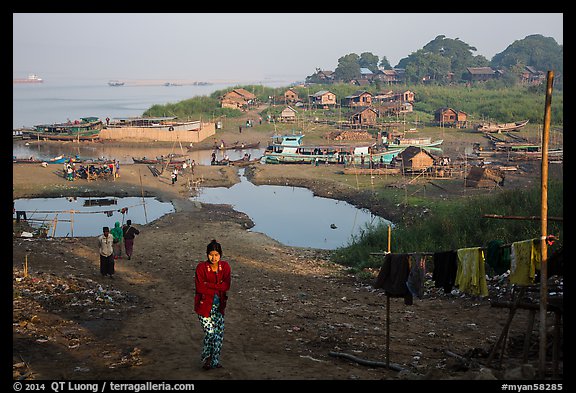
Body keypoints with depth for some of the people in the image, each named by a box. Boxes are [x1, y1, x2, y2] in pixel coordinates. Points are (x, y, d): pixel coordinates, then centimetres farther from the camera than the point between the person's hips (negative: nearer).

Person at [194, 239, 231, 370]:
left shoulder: (225, 266, 0)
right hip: (204, 305, -4)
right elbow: (200, 288, -17)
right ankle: (205, 358, 13)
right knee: (210, 332, -9)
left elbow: (226, 286, -9)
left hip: (219, 305, 4)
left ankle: (215, 360, 20)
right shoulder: (201, 267, -10)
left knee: (219, 333, 4)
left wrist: (209, 285, -16)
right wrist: (218, 288, -13)